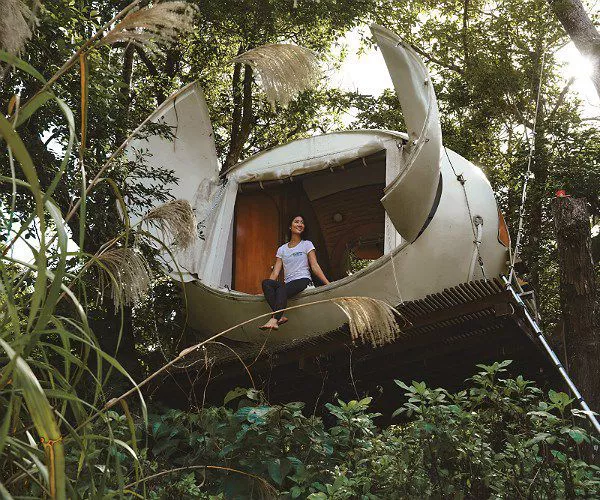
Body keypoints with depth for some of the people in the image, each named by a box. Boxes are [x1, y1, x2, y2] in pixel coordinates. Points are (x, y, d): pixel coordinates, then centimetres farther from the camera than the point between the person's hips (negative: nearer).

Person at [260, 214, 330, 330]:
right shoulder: (282, 249, 19)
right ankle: (280, 317, -42)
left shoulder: (307, 244, 12)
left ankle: (274, 320, -53)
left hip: (303, 280, -4)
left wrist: (328, 284, -8)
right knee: (266, 283, -27)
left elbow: (315, 266, 4)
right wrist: (266, 290, 0)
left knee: (282, 289, -36)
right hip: (287, 284, 4)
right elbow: (275, 272, 12)